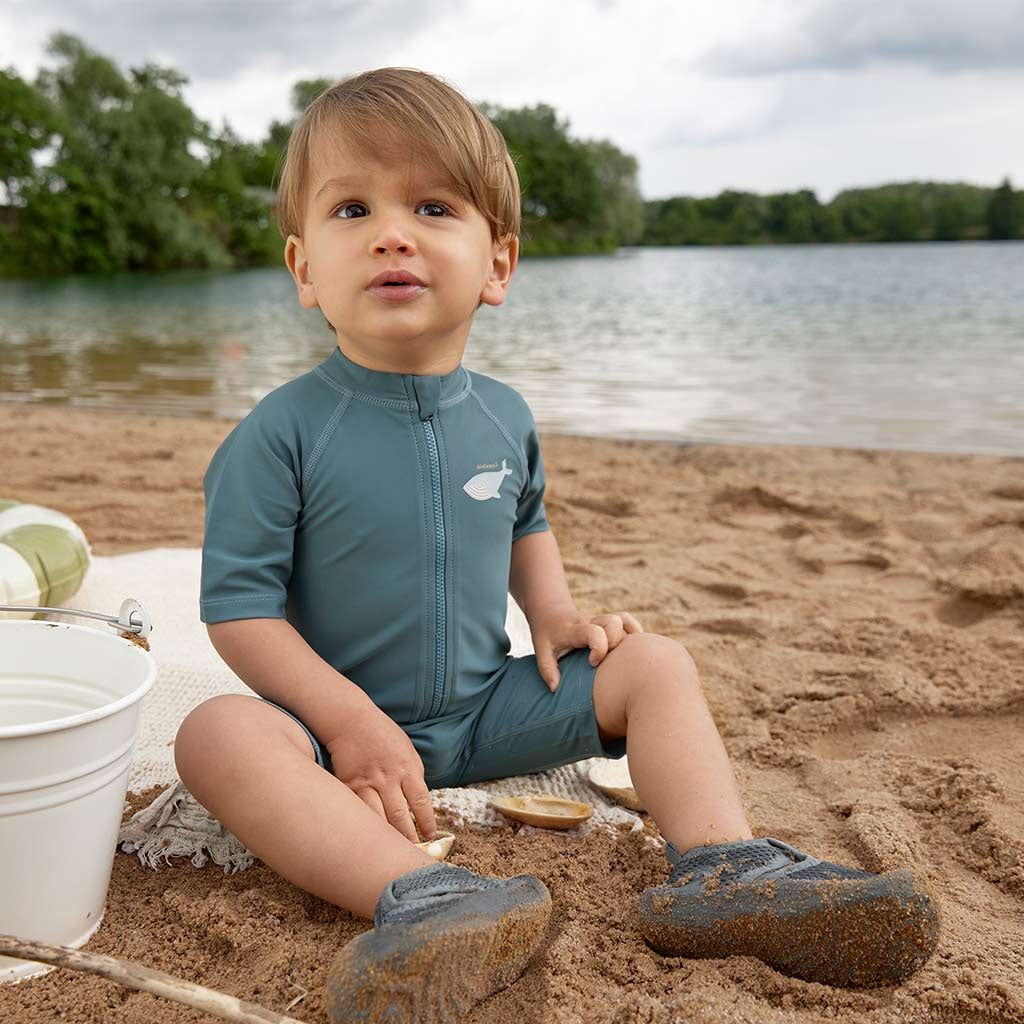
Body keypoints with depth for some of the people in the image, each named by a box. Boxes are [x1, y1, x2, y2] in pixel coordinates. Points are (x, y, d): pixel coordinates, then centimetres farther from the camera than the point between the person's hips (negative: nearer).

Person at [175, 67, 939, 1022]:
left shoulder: (504, 417, -1)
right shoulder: (282, 433, -17)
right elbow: (239, 604, -16)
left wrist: (554, 613, 0)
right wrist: (349, 722, -23)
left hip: (490, 707, 5)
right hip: (342, 715, -4)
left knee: (656, 665, -5)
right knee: (218, 734, -33)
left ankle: (722, 868, -18)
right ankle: (421, 895, -45)